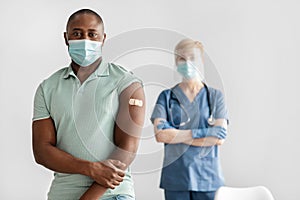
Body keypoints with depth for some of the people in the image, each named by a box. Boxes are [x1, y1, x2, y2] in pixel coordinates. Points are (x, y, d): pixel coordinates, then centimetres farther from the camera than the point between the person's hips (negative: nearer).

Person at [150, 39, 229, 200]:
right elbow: (160, 134, -7)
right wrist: (199, 133, -12)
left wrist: (176, 135, -8)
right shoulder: (167, 96, 7)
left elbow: (220, 137, -6)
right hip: (175, 178, 0)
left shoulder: (215, 96, 6)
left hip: (207, 177, 0)